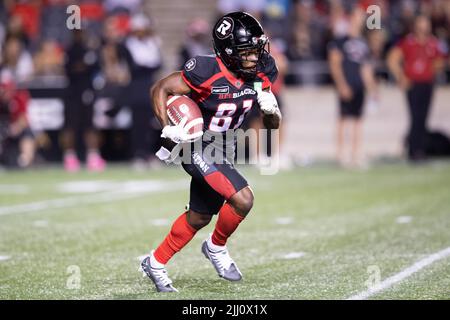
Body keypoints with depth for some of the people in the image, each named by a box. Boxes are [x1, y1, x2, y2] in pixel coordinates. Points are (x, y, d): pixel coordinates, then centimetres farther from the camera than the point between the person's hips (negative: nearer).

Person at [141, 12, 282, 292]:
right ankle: (217, 247, 5)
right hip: (198, 149, -8)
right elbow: (160, 89, -15)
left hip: (223, 151, 8)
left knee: (199, 217, 19)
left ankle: (156, 263, 38)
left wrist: (271, 109, -21)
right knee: (242, 199, -23)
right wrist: (168, 128, -26)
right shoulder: (209, 71, -26)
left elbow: (274, 125, 1)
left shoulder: (260, 74, -8)